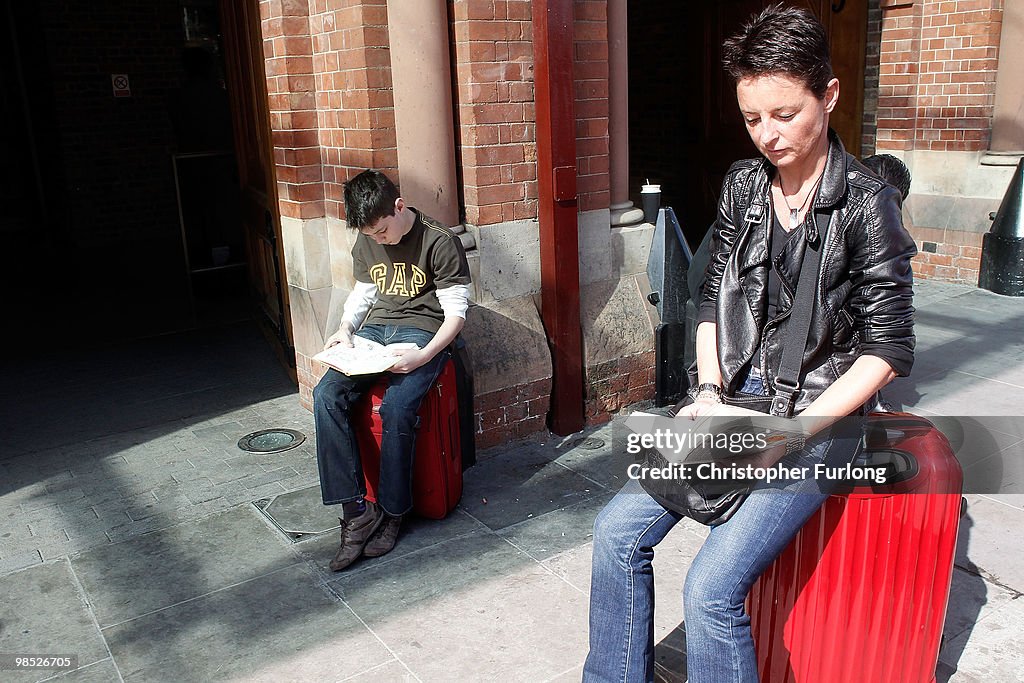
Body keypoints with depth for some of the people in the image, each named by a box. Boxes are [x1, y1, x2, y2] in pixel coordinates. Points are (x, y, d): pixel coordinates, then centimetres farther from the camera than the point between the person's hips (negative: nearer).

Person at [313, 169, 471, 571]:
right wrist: (345, 329, 2)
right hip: (375, 330, 6)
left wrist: (424, 355, -25)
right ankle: (356, 510, -19)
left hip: (423, 333, -5)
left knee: (395, 408, -32)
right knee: (326, 395, -22)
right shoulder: (366, 243, 10)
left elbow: (456, 312, -9)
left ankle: (391, 511, -9)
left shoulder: (440, 242, -9)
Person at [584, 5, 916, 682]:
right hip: (736, 400, 6)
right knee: (618, 531, -4)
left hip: (817, 416, -5)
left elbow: (887, 349, -10)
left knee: (712, 585, -20)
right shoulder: (743, 184, 5)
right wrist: (709, 392, -3)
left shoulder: (867, 203, -11)